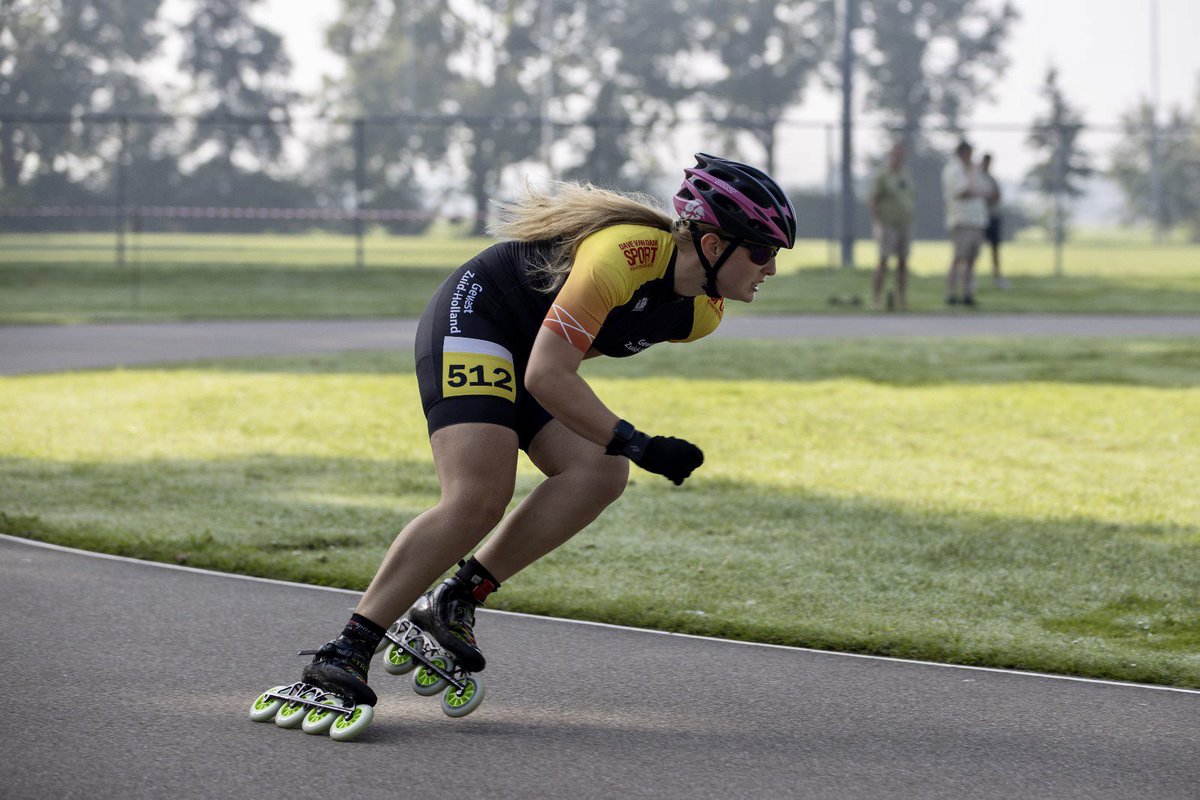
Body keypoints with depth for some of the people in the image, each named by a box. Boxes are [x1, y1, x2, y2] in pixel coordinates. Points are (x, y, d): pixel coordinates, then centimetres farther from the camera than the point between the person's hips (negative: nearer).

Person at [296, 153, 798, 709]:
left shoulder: (704, 312, -4)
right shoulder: (622, 255, -33)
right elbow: (547, 378, -33)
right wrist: (638, 445, -34)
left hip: (529, 345, 9)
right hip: (473, 315, -9)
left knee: (601, 473, -15)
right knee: (478, 499, -23)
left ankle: (454, 601, -10)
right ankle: (345, 652, -22)